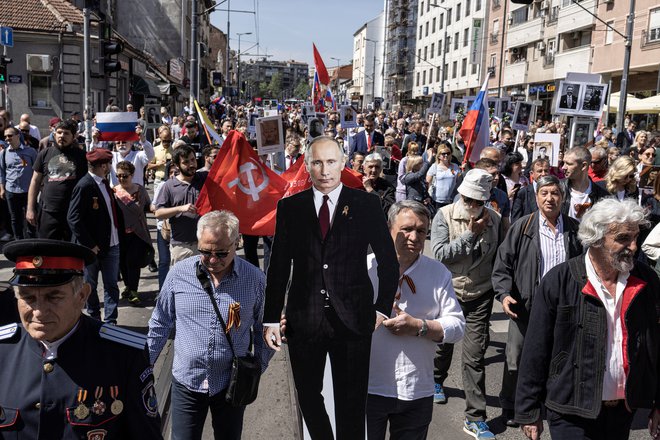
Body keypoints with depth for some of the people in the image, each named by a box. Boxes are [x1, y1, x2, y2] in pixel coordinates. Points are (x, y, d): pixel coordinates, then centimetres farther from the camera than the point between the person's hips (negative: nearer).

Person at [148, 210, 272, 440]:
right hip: (186, 381, 0)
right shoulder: (179, 273, -7)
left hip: (232, 384, 0)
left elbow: (263, 328, 4)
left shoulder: (255, 279, -9)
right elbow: (160, 324, 5)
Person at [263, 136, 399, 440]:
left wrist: (383, 308, -1)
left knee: (351, 403, 9)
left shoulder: (366, 204, -2)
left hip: (352, 319, -2)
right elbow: (278, 267, 2)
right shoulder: (289, 207, 2)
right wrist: (271, 319, 1)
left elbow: (388, 261, 3)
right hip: (303, 320, 2)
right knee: (308, 396, 17)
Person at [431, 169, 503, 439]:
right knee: (442, 342, 21)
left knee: (475, 356, -2)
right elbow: (440, 254, -20)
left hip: (480, 296, 0)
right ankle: (436, 380, 52)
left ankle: (475, 418, 8)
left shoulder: (494, 220, -3)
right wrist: (470, 234, -22)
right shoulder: (444, 216, -10)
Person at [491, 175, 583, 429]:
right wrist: (504, 294, -16)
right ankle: (509, 408, 26)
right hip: (525, 307, -2)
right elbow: (503, 264, -3)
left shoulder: (574, 229, 3)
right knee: (515, 361, 7)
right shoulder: (522, 228, -4)